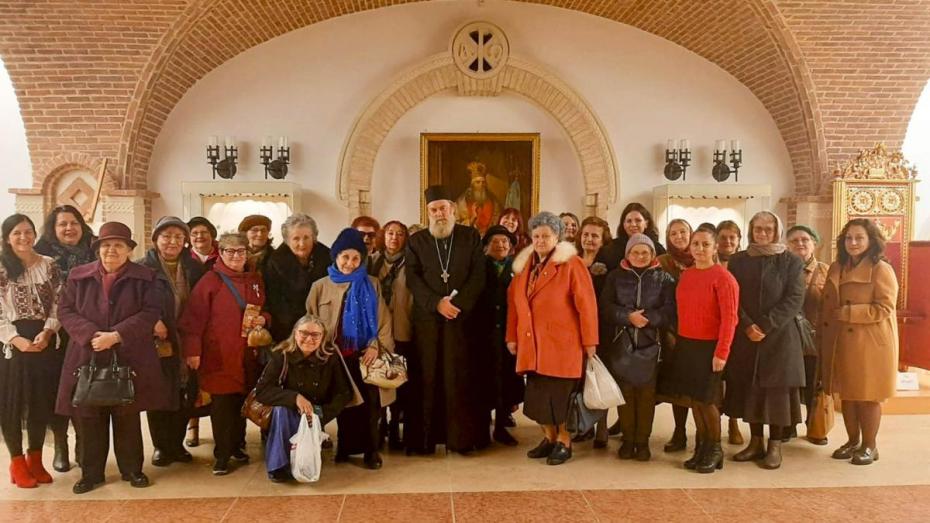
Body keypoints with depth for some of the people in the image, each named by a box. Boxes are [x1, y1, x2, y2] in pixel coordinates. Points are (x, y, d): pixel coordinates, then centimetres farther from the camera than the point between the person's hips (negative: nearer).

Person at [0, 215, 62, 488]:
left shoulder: (49, 266, 6)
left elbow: (58, 304, 3)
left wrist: (47, 332, -12)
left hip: (45, 341, 2)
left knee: (42, 401, 9)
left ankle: (35, 458, 23)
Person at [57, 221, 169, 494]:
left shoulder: (145, 277, 0)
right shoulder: (78, 276, 7)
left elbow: (150, 313, -8)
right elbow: (65, 310, 2)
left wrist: (116, 335, -18)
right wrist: (91, 335, -14)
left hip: (129, 360, -1)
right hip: (87, 358, 2)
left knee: (128, 417, 8)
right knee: (88, 418, 7)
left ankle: (131, 469, 22)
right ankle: (91, 473, 21)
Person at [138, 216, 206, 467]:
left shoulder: (194, 268, 8)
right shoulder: (143, 267, -3)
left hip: (185, 344, 3)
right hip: (156, 343, -3)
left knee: (184, 396, 8)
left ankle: (177, 444, 24)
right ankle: (161, 446, 20)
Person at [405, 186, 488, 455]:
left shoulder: (471, 237, 9)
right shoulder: (416, 241, 11)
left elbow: (478, 276, 1)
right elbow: (413, 279, 1)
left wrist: (458, 303, -12)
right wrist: (437, 303, -13)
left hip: (462, 319, -1)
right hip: (427, 320, 1)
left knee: (460, 378, -1)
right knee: (427, 379, 0)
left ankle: (463, 437, 7)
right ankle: (424, 438, 6)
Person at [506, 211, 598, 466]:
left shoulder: (571, 264, -7)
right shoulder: (523, 265, 11)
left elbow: (586, 304, -10)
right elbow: (513, 302, 13)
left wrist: (589, 341, -11)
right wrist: (512, 336, 9)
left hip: (561, 343, -5)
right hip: (531, 344, 5)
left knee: (560, 395, 1)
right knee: (537, 395, 9)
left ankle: (564, 442, 17)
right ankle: (549, 438, 26)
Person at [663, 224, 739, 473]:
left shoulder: (723, 277, -11)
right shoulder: (685, 275, 8)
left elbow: (729, 318, -15)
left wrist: (721, 353, -18)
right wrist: (676, 338, 7)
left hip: (708, 347, -6)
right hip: (685, 345, 6)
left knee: (706, 400, 1)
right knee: (693, 398, 11)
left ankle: (715, 450, 20)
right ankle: (701, 447, 24)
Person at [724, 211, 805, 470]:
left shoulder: (792, 262, 1)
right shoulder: (738, 261, 8)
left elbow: (795, 299, -8)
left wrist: (766, 325, -16)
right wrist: (746, 325, -13)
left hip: (780, 336, -2)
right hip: (745, 336, 3)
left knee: (777, 388, 0)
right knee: (749, 387, 6)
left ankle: (775, 446, 8)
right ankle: (755, 442, 17)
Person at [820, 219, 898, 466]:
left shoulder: (881, 269, -10)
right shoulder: (836, 268, 10)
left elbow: (883, 309, -16)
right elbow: (827, 305, 15)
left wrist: (847, 313, -19)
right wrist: (824, 333, 4)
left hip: (870, 343, -6)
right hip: (842, 343, 6)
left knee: (868, 395, 4)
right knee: (846, 393, 12)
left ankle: (869, 445, 18)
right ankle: (852, 441, 26)